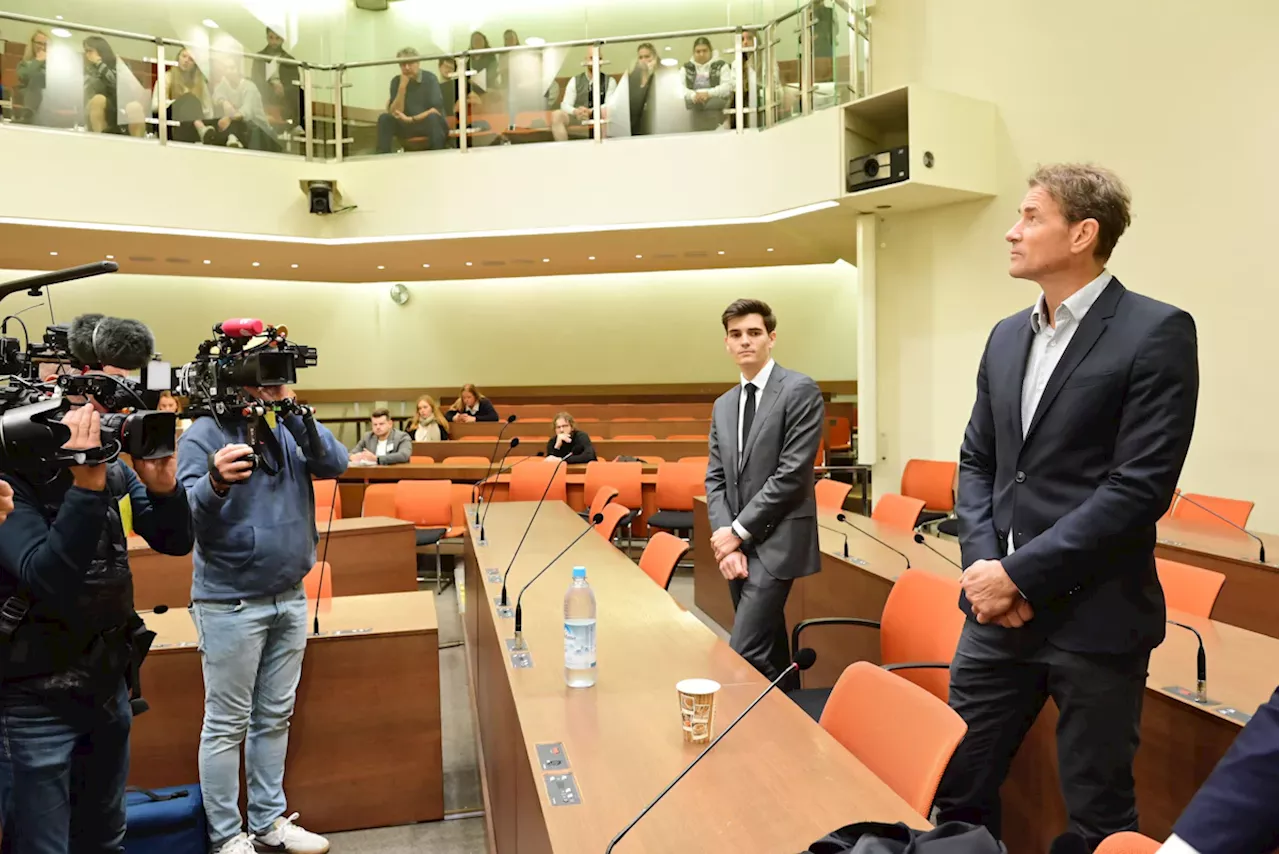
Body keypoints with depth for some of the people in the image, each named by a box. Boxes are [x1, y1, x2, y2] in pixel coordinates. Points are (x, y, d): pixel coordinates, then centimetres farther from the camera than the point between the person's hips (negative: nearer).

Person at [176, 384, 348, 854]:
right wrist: (215, 483, -40)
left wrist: (292, 411, -18)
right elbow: (187, 513, -18)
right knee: (227, 724, 5)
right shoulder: (204, 435, -8)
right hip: (230, 604, -5)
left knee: (275, 717, 15)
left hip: (290, 597, 5)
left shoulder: (289, 429, 6)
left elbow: (335, 464, -9)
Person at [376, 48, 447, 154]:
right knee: (384, 119, -19)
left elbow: (437, 110, -19)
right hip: (408, 126, 3)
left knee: (433, 117, -36)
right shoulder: (396, 81, 0)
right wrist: (402, 87, -19)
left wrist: (411, 119, -24)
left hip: (432, 125, -3)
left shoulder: (429, 78, -10)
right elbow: (394, 113, -10)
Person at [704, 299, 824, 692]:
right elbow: (715, 478, 11)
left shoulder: (800, 390, -7)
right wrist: (725, 539, -4)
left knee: (745, 652, -12)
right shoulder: (723, 405, 14)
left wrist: (739, 531, -12)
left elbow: (792, 473, -14)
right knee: (766, 652, 13)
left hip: (775, 544, -7)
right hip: (737, 544, 7)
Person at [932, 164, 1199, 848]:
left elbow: (1140, 487, -16)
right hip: (998, 609, 6)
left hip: (1094, 619, -5)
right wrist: (983, 562, -4)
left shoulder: (1156, 332, -9)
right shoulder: (1007, 336, 11)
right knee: (957, 785, 13)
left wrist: (1021, 574, -16)